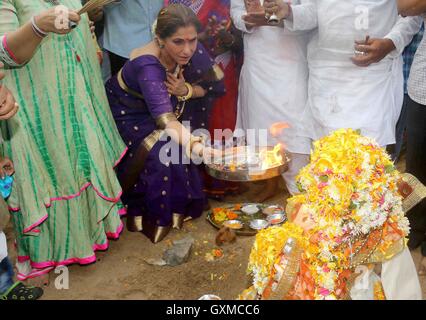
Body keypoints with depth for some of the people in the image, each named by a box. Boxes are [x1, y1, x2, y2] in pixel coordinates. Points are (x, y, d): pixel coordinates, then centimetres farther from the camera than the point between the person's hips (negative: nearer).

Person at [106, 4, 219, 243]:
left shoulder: (188, 53, -19)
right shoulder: (148, 66, -37)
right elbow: (165, 119, -48)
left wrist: (186, 90, -26)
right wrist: (197, 147, -65)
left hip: (154, 112, 6)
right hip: (125, 117, -6)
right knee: (161, 154, -26)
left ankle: (181, 204, 7)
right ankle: (150, 216, -7)